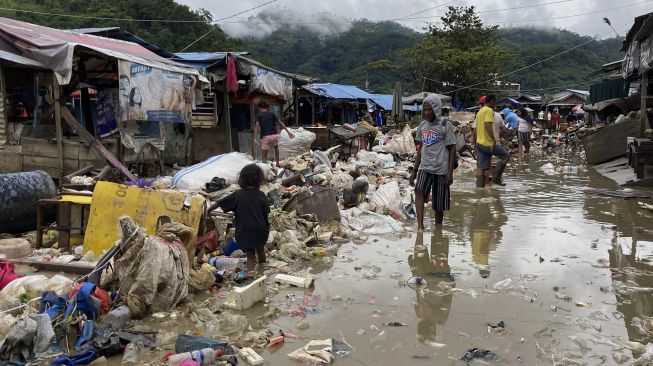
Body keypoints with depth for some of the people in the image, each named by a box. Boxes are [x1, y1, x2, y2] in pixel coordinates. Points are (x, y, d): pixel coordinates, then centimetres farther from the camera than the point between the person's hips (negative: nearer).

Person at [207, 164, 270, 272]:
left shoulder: (238, 195, -6)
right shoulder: (261, 195, -6)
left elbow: (219, 203, 1)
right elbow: (266, 212, -1)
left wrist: (208, 210, 17)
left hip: (245, 231, -2)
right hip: (260, 229, 2)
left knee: (250, 255, 10)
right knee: (260, 250, 25)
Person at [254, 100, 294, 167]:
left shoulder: (259, 115, 8)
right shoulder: (272, 113, 12)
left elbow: (257, 126, -6)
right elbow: (280, 123, 8)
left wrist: (255, 138, -15)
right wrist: (288, 131, 10)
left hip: (265, 137, -2)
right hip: (274, 135, 3)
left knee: (264, 157, 1)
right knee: (276, 147, 35)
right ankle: (278, 163, 40)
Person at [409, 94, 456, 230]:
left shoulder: (445, 125, -5)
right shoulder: (423, 125, 9)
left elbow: (452, 149, -5)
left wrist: (450, 172, -12)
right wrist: (414, 171, 15)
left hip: (441, 169, -3)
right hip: (425, 167, 3)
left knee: (439, 204, 4)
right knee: (419, 191, -24)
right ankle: (420, 224, -29)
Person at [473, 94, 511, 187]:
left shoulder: (480, 112, 19)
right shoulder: (489, 111, -9)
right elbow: (487, 126, -25)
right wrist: (494, 139, -26)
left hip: (479, 143, 9)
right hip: (488, 144, -9)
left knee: (481, 168, 7)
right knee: (506, 155, 6)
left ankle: (479, 187, 5)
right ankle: (496, 178, 3)